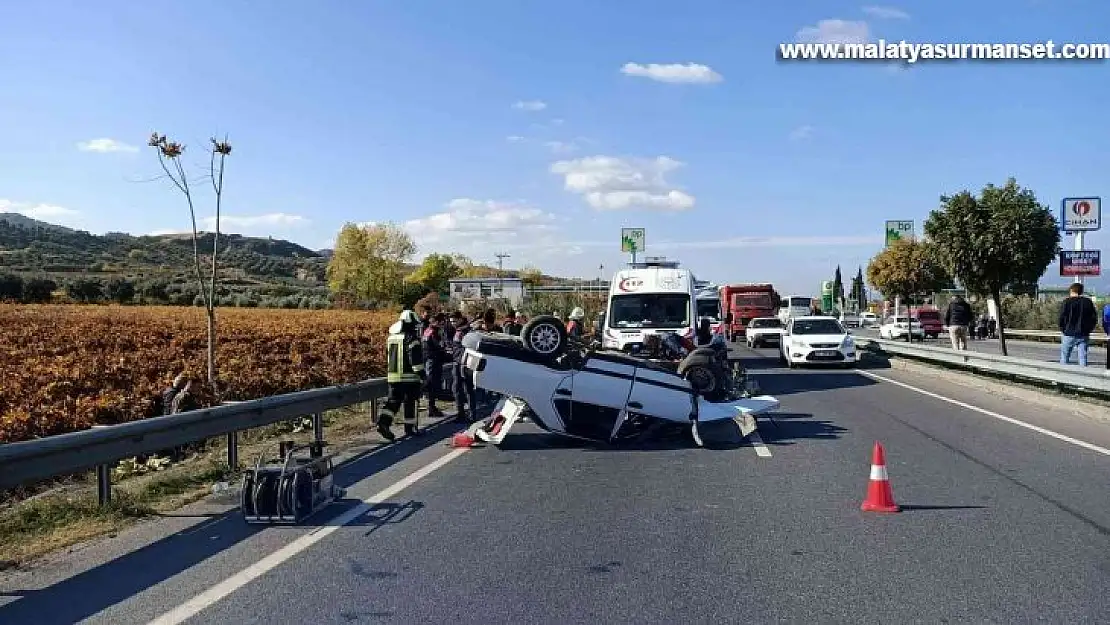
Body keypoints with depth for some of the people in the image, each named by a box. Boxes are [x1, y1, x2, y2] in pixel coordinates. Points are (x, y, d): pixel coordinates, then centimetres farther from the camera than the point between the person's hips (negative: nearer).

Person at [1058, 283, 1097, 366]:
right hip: (1084, 335, 3)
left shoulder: (1067, 302, -6)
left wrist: (1062, 329, 3)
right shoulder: (1088, 302, 6)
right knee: (1083, 357, 6)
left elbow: (1062, 318, -10)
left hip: (1069, 334, -3)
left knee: (1064, 357, 6)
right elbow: (1094, 318, 8)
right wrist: (1089, 330, 16)